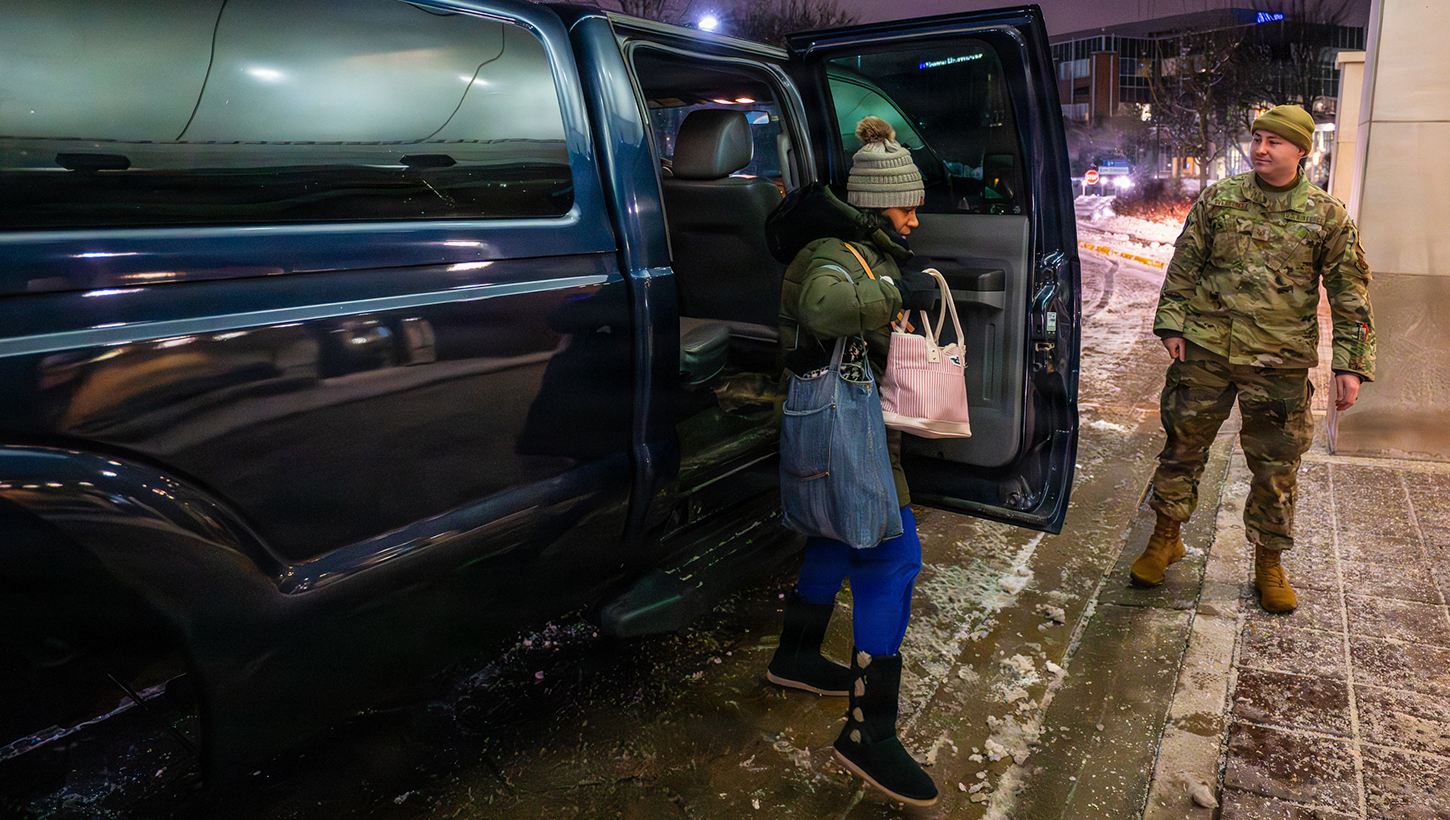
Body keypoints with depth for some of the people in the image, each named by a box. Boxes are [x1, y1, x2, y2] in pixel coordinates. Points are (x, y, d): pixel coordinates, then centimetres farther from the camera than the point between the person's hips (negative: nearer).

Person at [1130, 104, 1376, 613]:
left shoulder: (1327, 217, 1)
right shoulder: (1218, 199, 3)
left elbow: (1350, 294, 4)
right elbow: (1184, 266, 8)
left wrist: (1351, 365, -1)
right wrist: (1172, 324, 1)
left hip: (1280, 363, 0)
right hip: (1206, 349, 1)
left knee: (1276, 468, 7)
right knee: (1183, 444, 7)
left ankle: (1269, 563, 25)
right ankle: (1165, 539, 25)